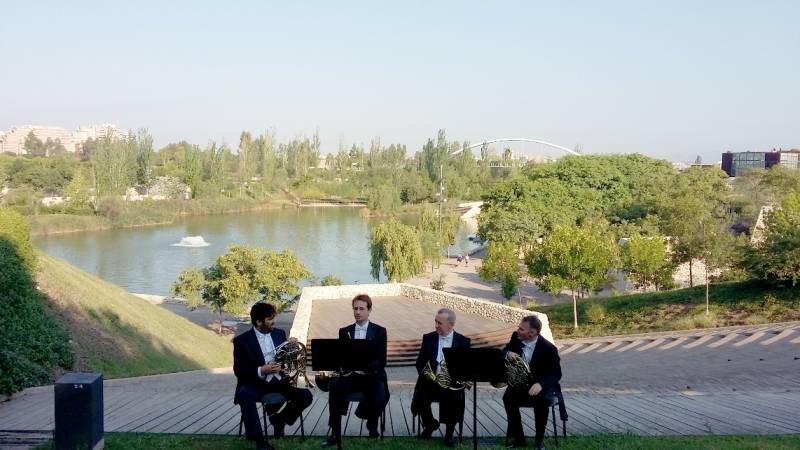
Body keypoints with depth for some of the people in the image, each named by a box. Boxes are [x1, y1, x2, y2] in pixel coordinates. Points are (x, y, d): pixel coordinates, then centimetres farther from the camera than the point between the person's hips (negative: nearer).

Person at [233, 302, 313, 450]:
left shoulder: (279, 334, 9)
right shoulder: (242, 340, -6)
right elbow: (238, 371, -9)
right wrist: (261, 371, -25)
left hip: (278, 381, 4)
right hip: (255, 383, -4)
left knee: (305, 395, -17)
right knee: (244, 395, -37)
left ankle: (279, 419, 10)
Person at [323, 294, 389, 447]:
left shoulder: (379, 331, 2)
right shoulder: (344, 332, 9)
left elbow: (382, 361, -4)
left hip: (372, 376, -2)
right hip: (350, 376, 2)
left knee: (380, 399, -32)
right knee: (334, 386, -31)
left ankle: (372, 423, 6)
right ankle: (335, 434, -22)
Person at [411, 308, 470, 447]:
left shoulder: (463, 341, 3)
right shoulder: (428, 338, 7)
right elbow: (420, 362, 6)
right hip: (431, 381, 2)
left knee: (456, 399, -31)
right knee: (419, 399, -24)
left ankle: (449, 432, -2)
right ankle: (430, 424, 12)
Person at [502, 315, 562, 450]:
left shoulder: (548, 348, -20)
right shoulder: (516, 337, -7)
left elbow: (556, 374, -17)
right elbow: (504, 351, 9)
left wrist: (540, 384, -36)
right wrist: (508, 353, -18)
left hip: (541, 384, -4)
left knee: (542, 400, -35)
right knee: (508, 397, -26)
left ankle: (539, 439, -12)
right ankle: (517, 437, -9)